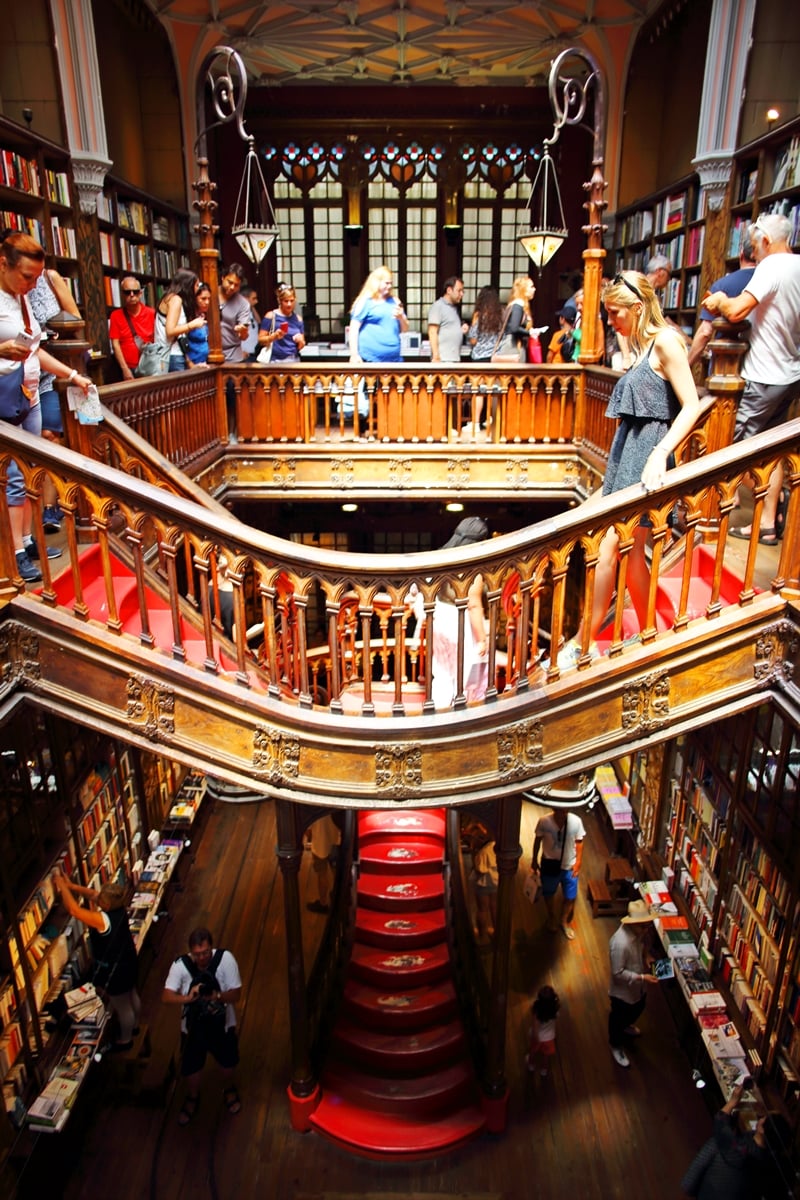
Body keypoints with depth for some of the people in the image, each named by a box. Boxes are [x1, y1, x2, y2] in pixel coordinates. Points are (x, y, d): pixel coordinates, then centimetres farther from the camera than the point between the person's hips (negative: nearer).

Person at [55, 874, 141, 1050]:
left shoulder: (102, 919, -38)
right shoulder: (118, 907, -16)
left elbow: (73, 909, -37)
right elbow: (92, 894, -3)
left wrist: (62, 886, -28)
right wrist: (71, 885, -12)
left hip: (115, 970, -8)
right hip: (128, 961, 8)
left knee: (122, 1006, 17)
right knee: (132, 995, 30)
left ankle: (125, 1039, 41)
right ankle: (134, 1025, 54)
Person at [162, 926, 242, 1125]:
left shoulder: (225, 959, -26)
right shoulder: (180, 965, -23)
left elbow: (236, 995, -22)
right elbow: (166, 997, -26)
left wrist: (217, 996, -41)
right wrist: (188, 998, -44)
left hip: (222, 1023, 0)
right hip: (193, 1026, 0)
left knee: (228, 1061, 23)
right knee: (191, 1067, 21)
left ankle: (229, 1089, 57)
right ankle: (192, 1097, 54)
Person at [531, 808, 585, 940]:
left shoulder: (576, 821, -22)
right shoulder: (544, 821, -24)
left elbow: (579, 842, -5)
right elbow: (538, 840, -7)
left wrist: (578, 862, -8)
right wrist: (534, 859, 1)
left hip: (569, 865, 1)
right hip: (549, 864, 0)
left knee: (570, 897, 15)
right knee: (549, 893, 22)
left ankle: (565, 921, 44)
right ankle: (552, 917, 52)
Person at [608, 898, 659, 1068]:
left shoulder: (639, 931, -16)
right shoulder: (620, 943, -41)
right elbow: (618, 973, -30)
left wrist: (646, 956, -11)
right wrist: (642, 977, -32)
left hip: (638, 986, 8)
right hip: (623, 990, -8)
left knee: (637, 1009, 33)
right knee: (619, 1017, 19)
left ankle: (626, 1026, 64)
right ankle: (616, 1046, 46)